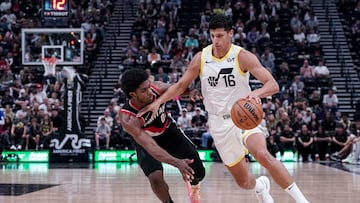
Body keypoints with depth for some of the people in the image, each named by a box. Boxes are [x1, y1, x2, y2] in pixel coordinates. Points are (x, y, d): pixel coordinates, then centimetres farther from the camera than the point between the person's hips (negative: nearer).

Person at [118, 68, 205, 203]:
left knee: (199, 173, 4)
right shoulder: (127, 119, -38)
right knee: (155, 178, -28)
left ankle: (193, 184, 43)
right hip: (145, 141, -3)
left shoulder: (157, 88, -29)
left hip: (169, 131, 3)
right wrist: (177, 163, -57)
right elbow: (150, 146, -44)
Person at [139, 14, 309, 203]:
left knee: (263, 155, -34)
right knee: (243, 182, 7)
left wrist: (257, 93, -42)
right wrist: (158, 101, -5)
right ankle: (260, 186, 45)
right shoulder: (201, 58, -3)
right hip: (219, 124, 3)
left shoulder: (242, 57, -13)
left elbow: (273, 85, -20)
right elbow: (181, 85, 9)